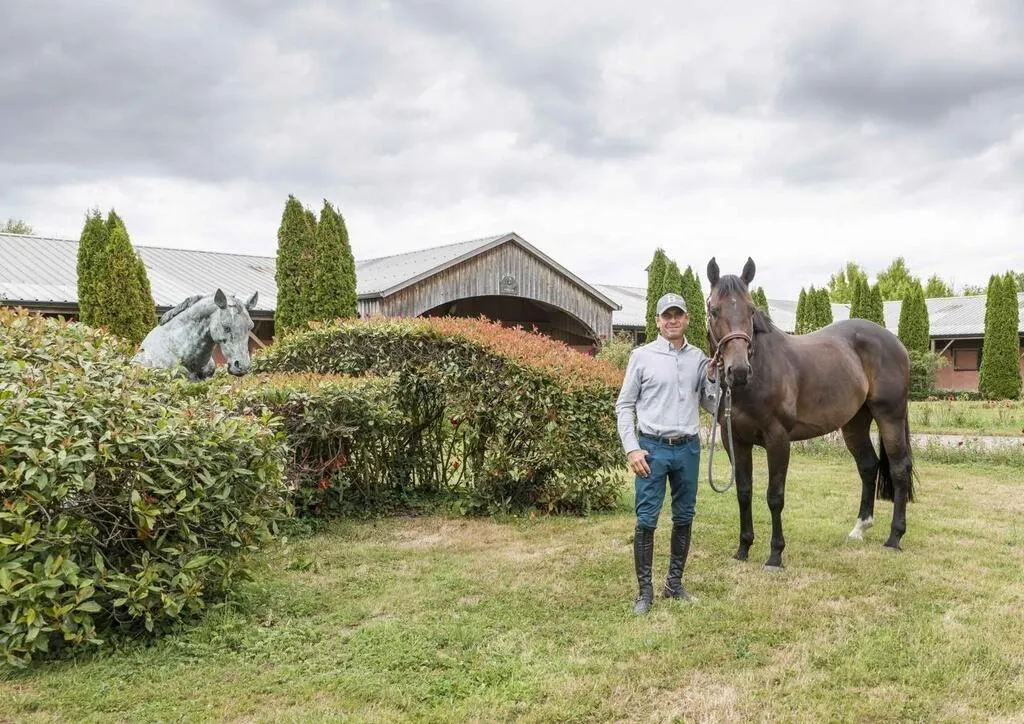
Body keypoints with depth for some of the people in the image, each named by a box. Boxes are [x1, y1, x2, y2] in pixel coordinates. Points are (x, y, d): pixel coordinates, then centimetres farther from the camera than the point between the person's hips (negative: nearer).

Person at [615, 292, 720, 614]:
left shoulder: (699, 358, 6)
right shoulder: (642, 356, -3)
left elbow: (711, 406, 12)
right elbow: (624, 405, -1)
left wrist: (712, 377, -6)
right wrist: (632, 449, -9)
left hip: (688, 448, 4)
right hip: (652, 448, -3)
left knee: (684, 519, 12)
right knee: (646, 521, -3)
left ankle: (674, 583, 27)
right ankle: (645, 591, 8)